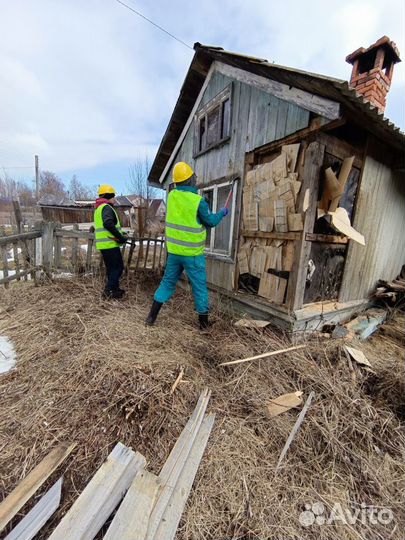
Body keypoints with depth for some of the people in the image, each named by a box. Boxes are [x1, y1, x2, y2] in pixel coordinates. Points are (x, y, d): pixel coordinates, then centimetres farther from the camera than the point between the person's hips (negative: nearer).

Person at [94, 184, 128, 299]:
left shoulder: (98, 208, 22)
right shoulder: (107, 207, -11)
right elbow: (108, 224, -28)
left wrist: (120, 234, 13)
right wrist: (121, 237, -21)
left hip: (103, 244, 10)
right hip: (110, 244, -10)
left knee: (111, 268, 16)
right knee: (118, 267, -4)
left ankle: (114, 289, 25)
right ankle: (108, 291, -5)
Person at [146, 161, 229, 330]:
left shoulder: (172, 196, 1)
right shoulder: (198, 201, -14)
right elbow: (211, 222, -3)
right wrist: (221, 213, 15)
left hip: (174, 250, 5)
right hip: (193, 253, -5)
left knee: (168, 282, 17)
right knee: (199, 286, 8)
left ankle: (152, 316, 22)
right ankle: (204, 322, 20)